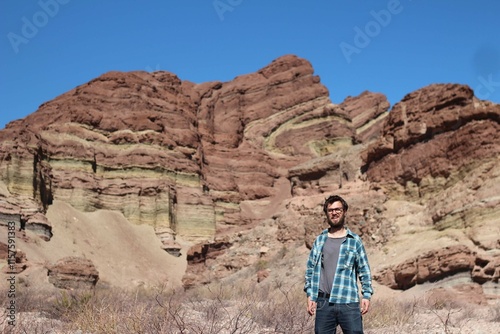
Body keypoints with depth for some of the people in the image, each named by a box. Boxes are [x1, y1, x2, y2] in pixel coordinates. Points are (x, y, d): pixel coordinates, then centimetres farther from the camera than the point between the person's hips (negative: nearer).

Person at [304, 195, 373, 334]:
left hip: (349, 303, -2)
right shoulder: (319, 240, 11)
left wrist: (366, 295, -3)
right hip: (324, 303, 2)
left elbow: (364, 270, 5)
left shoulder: (354, 240, 5)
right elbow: (310, 268, 12)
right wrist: (310, 296, 4)